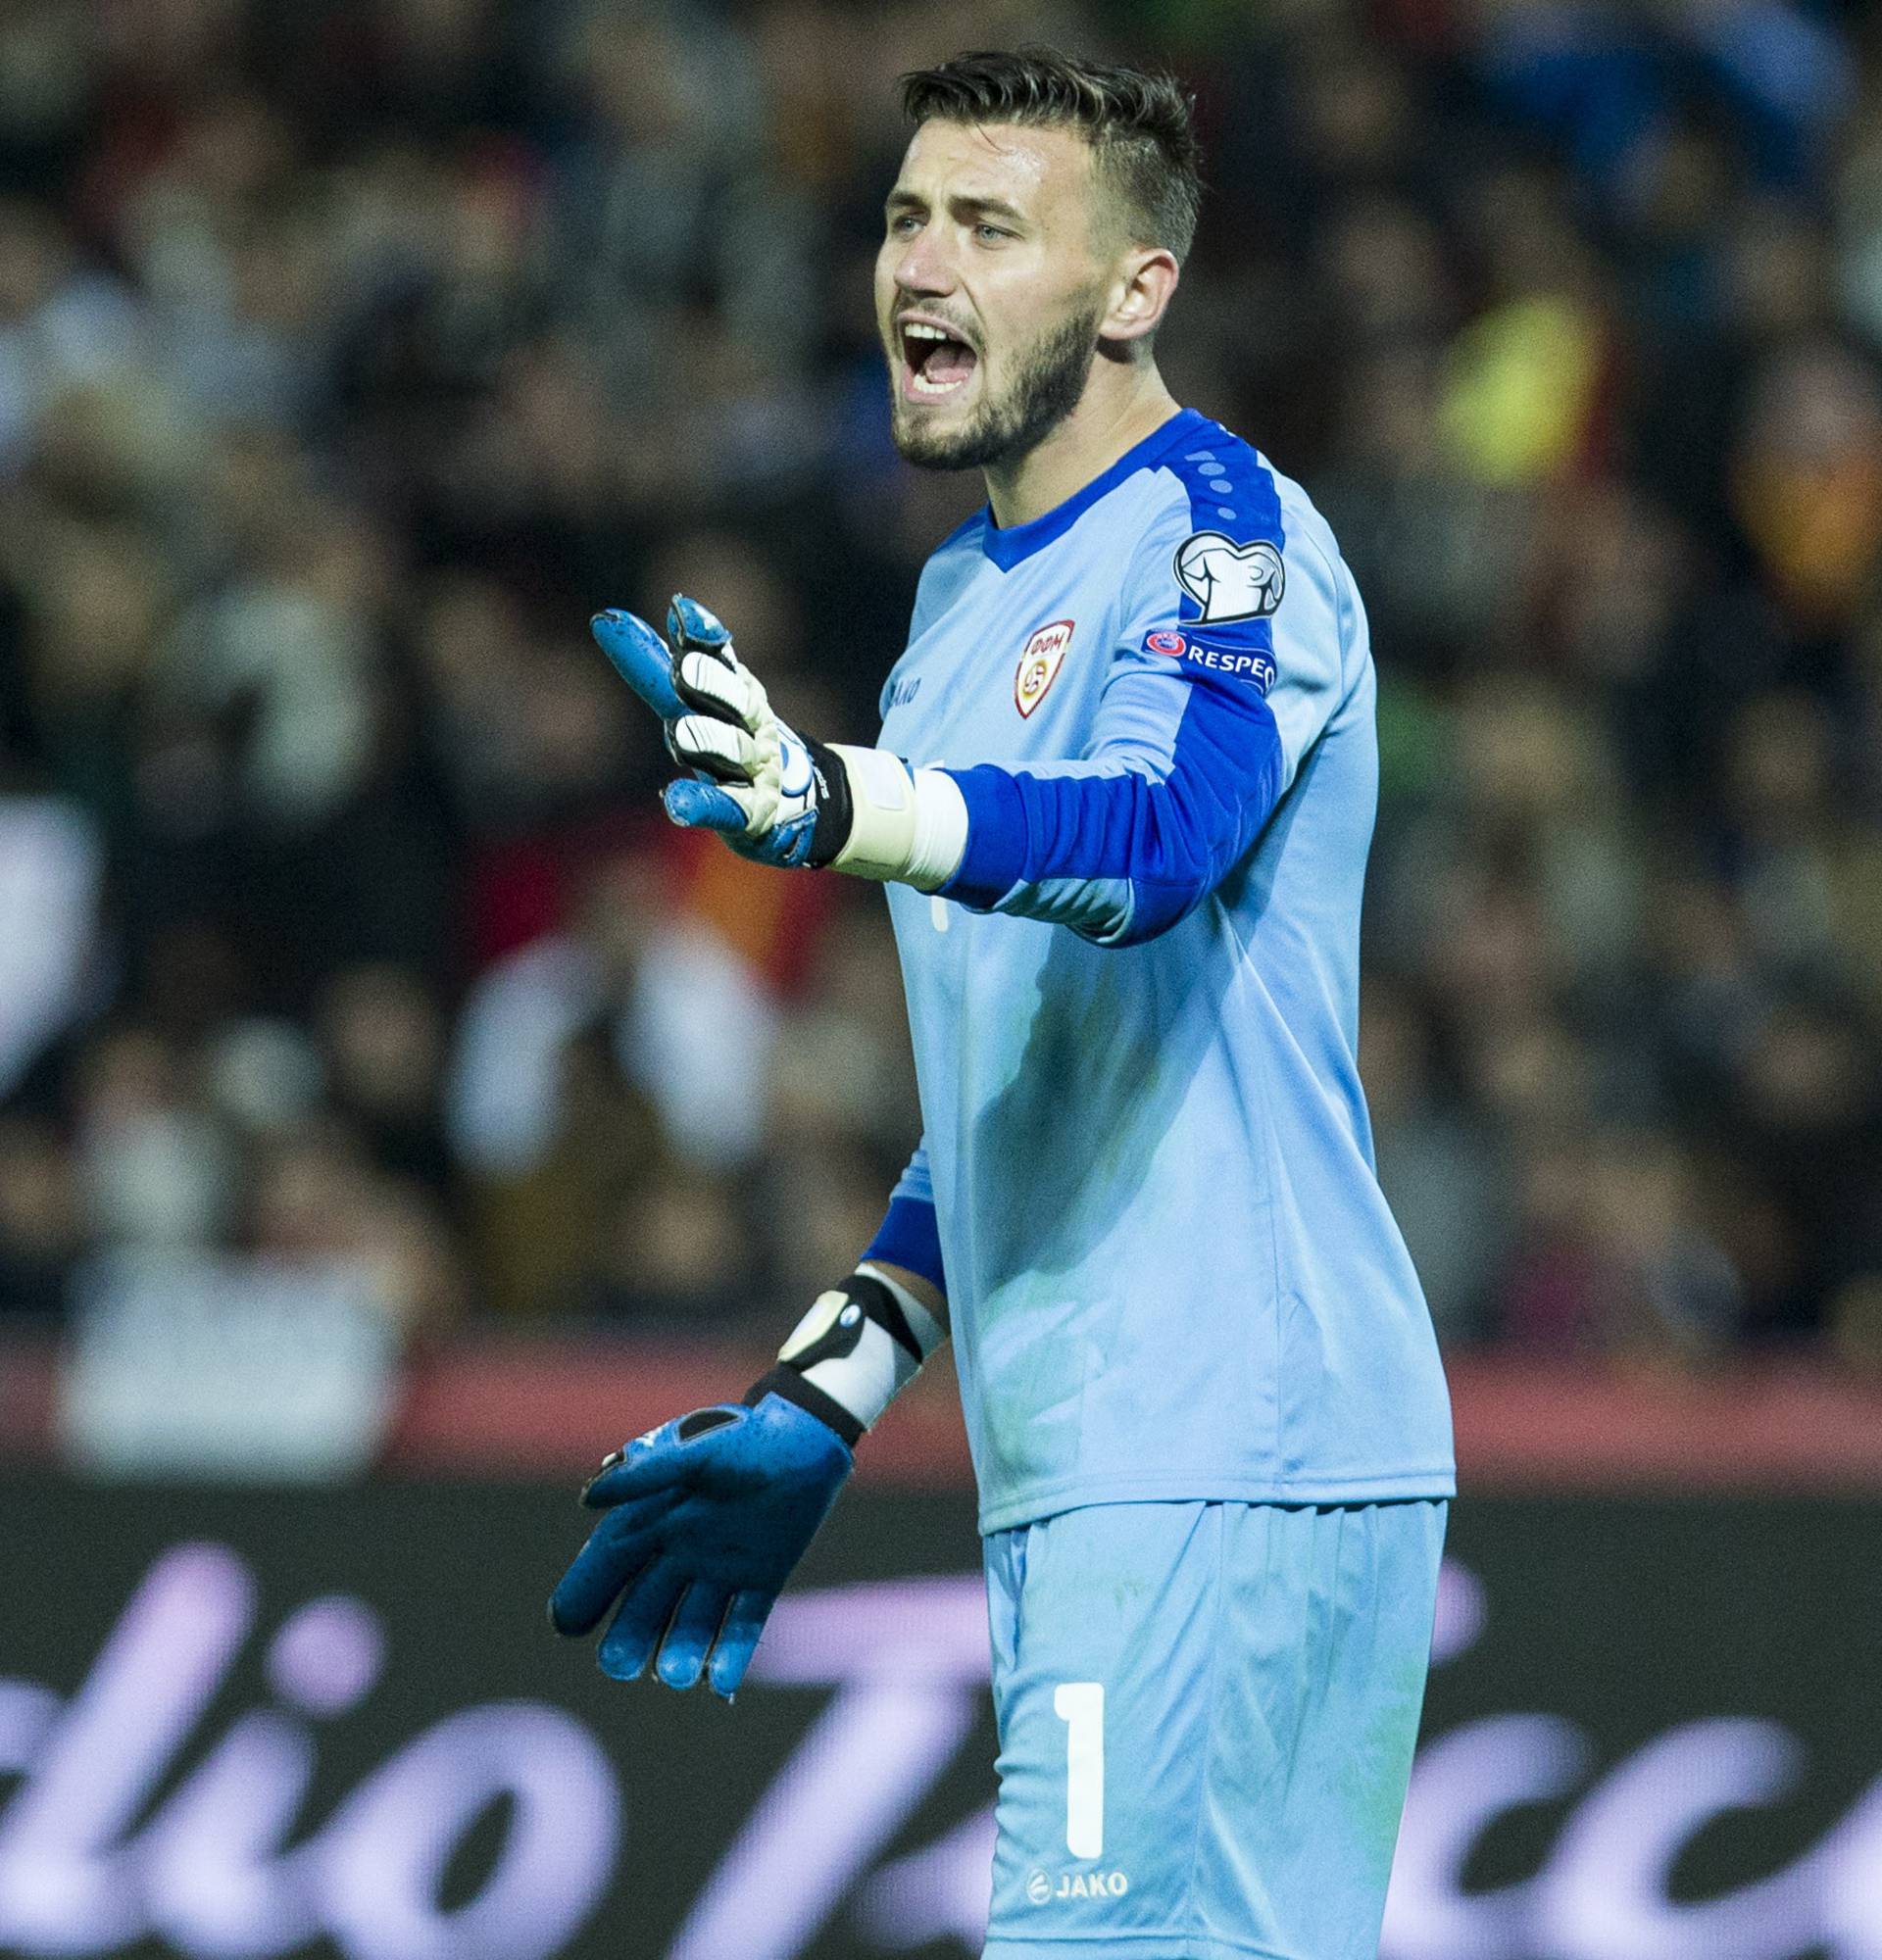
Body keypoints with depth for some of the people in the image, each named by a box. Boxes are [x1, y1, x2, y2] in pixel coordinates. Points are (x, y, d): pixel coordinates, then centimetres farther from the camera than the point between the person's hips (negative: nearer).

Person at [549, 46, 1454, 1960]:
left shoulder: (1220, 532, -8)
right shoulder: (968, 595, 21)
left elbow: (1149, 838, -29)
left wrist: (820, 800, -45)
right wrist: (824, 1394, 22)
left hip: (1216, 1459, -9)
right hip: (1085, 1475, 9)